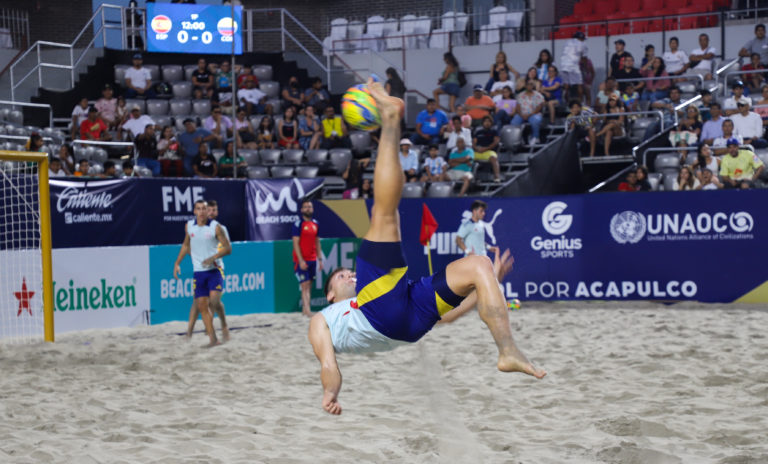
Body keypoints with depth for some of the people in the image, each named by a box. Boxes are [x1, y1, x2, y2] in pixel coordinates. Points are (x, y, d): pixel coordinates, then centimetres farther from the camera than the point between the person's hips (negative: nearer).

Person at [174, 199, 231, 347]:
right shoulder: (189, 226, 6)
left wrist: (212, 258, -19)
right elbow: (186, 245, 22)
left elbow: (228, 248, -5)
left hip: (214, 270, -4)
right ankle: (213, 339, 6)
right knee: (201, 306, 1)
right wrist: (177, 263, 16)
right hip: (198, 272, 4)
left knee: (214, 300, -23)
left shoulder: (215, 227, -7)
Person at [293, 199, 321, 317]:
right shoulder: (298, 224, -8)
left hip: (312, 260, 6)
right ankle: (308, 311, -17)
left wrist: (320, 259, 13)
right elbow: (296, 243, -11)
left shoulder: (315, 223, 11)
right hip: (302, 260, -6)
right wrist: (301, 261, -17)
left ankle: (304, 310, 15)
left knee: (309, 286, 8)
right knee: (305, 285, -12)